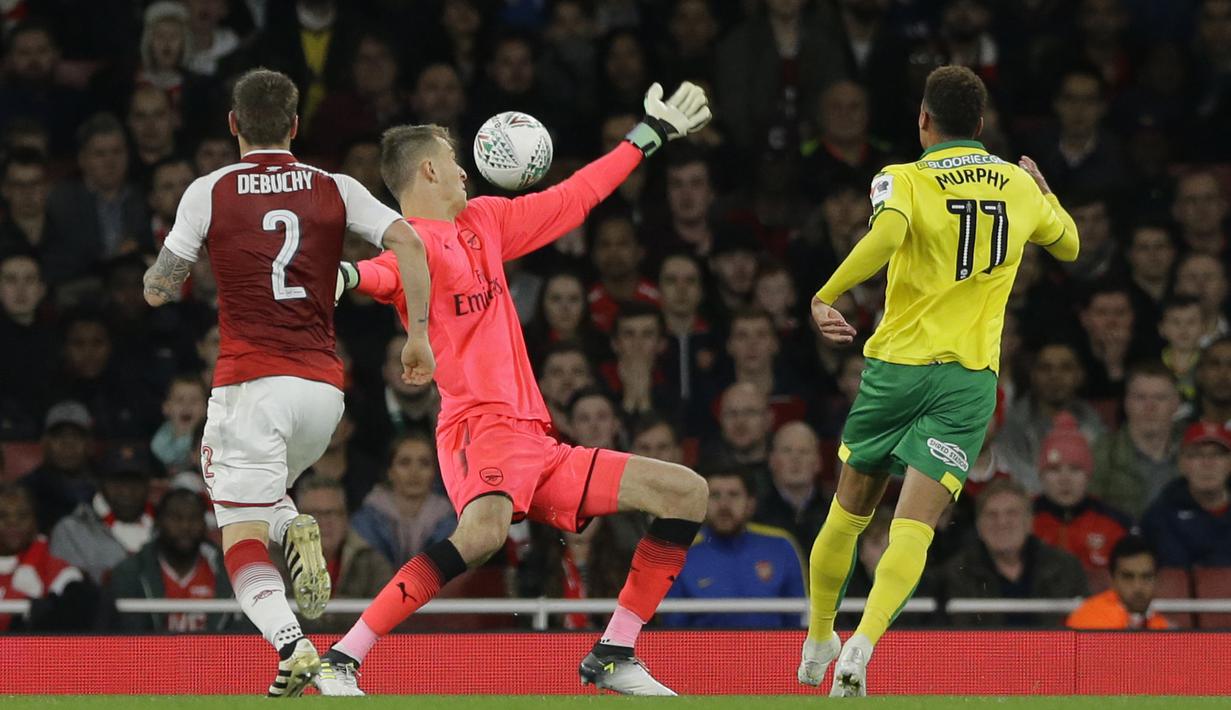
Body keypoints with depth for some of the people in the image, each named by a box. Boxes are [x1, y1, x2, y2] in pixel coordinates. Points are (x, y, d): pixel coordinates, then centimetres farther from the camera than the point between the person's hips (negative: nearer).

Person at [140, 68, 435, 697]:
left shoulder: (209, 192, 1)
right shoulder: (335, 190, 8)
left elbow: (158, 291, 8)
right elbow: (408, 243, -5)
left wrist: (166, 279, 31)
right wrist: (418, 334, 2)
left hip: (250, 381, -4)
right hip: (324, 386, 4)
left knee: (241, 537, -6)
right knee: (262, 492, 29)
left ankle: (290, 645, -31)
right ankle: (294, 530, -6)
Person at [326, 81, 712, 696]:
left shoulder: (481, 220, 20)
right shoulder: (413, 238, -6)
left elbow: (571, 200, 32)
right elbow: (385, 272, -30)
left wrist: (650, 135, 39)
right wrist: (344, 273, -54)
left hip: (535, 440, 9)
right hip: (481, 426, -9)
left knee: (686, 493, 9)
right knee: (485, 529, -39)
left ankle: (613, 657, 9)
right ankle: (341, 662, -32)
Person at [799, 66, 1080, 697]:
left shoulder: (903, 181, -5)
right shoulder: (1020, 186, 7)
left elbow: (887, 234, -28)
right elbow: (1068, 245, 27)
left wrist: (825, 297, -21)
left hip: (896, 366, -1)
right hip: (971, 380, 1)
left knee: (849, 511, 19)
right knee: (914, 528, -9)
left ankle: (817, 643, 31)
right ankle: (862, 644, -30)